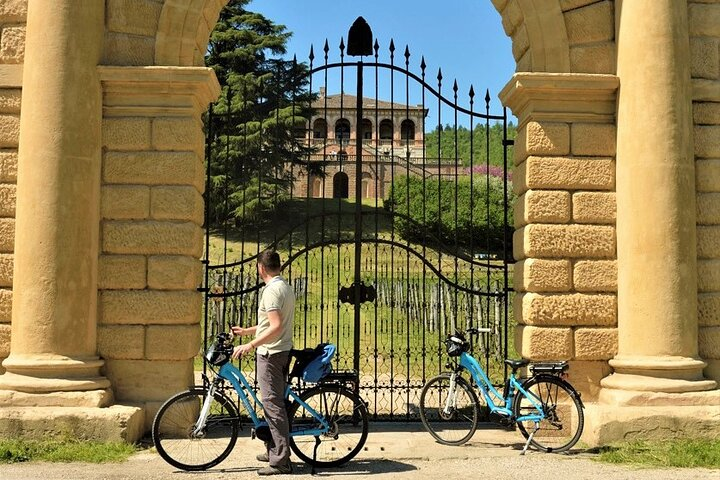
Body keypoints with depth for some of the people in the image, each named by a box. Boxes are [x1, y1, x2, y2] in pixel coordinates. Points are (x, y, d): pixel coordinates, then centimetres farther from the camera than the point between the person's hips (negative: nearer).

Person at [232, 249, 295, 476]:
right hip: (283, 351, 10)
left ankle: (281, 461, -6)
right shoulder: (286, 287, 14)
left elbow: (276, 326, -27)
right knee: (277, 402, 17)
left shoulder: (271, 291, -17)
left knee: (273, 405, -8)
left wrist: (250, 345, -27)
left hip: (270, 353, -10)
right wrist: (247, 331, 30)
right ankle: (275, 451, 28)